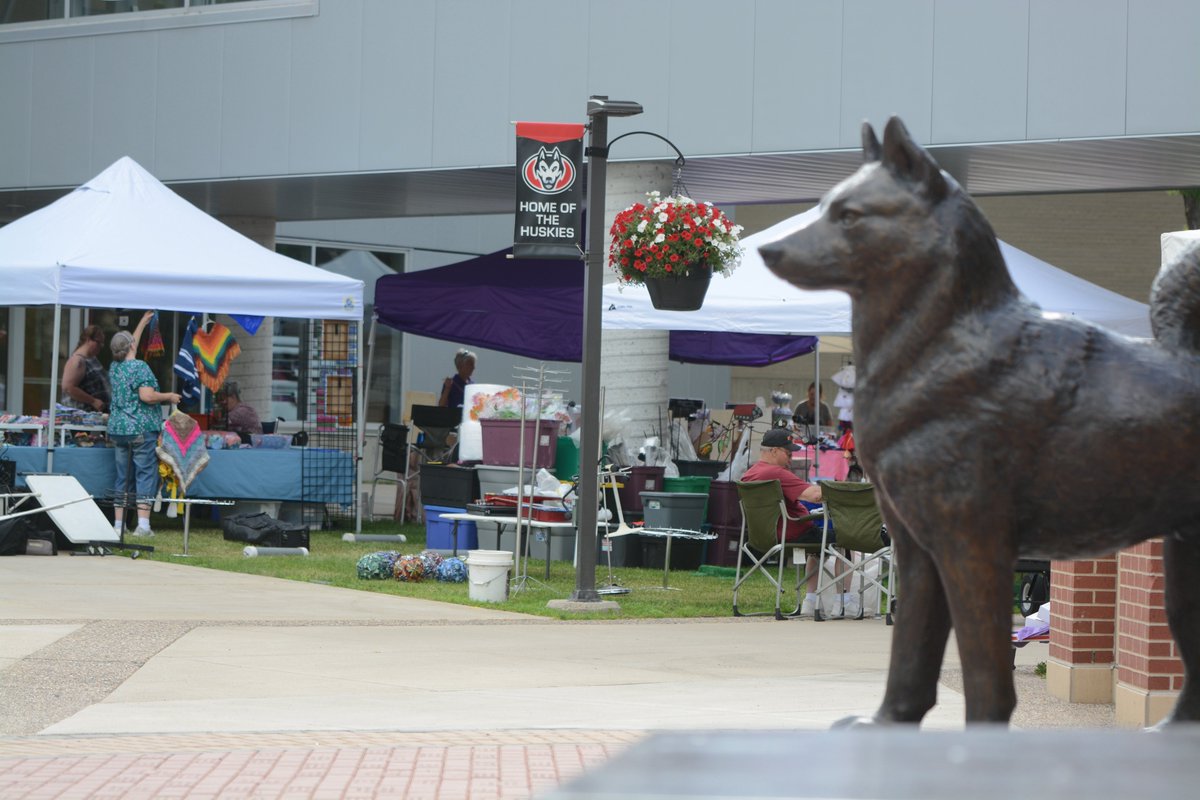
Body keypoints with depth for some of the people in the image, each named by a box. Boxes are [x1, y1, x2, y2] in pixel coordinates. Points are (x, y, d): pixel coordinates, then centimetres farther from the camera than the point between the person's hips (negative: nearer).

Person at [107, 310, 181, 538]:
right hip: (142, 429, -7)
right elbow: (147, 396, -20)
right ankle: (143, 524, -11)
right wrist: (169, 396, -3)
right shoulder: (140, 367, -10)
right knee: (146, 474, -4)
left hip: (117, 429, 7)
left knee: (123, 477, 10)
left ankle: (118, 524, 9)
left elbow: (128, 348, 30)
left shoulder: (115, 367, 12)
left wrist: (143, 323, 40)